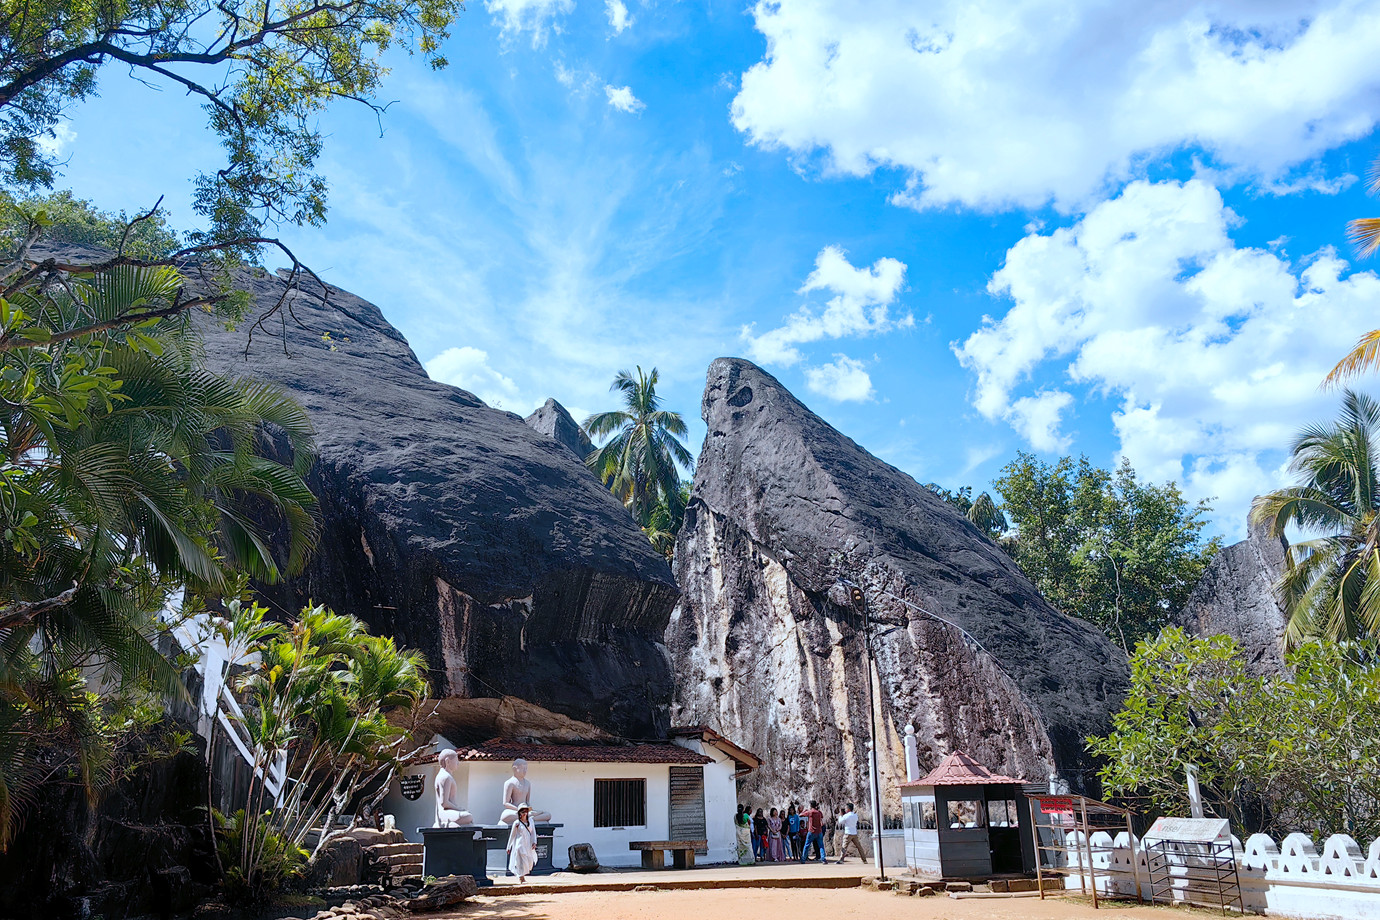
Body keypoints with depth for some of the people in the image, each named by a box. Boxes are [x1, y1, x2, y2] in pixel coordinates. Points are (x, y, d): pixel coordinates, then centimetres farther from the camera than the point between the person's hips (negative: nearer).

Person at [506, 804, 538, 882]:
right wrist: (509, 847, 7)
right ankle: (520, 878, 8)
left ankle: (523, 876, 31)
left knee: (530, 861, 7)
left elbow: (533, 831, 8)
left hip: (528, 845, 4)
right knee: (521, 861, -7)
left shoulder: (530, 820, 4)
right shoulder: (517, 823, -7)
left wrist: (534, 842, -5)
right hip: (520, 845, -4)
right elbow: (512, 835, 2)